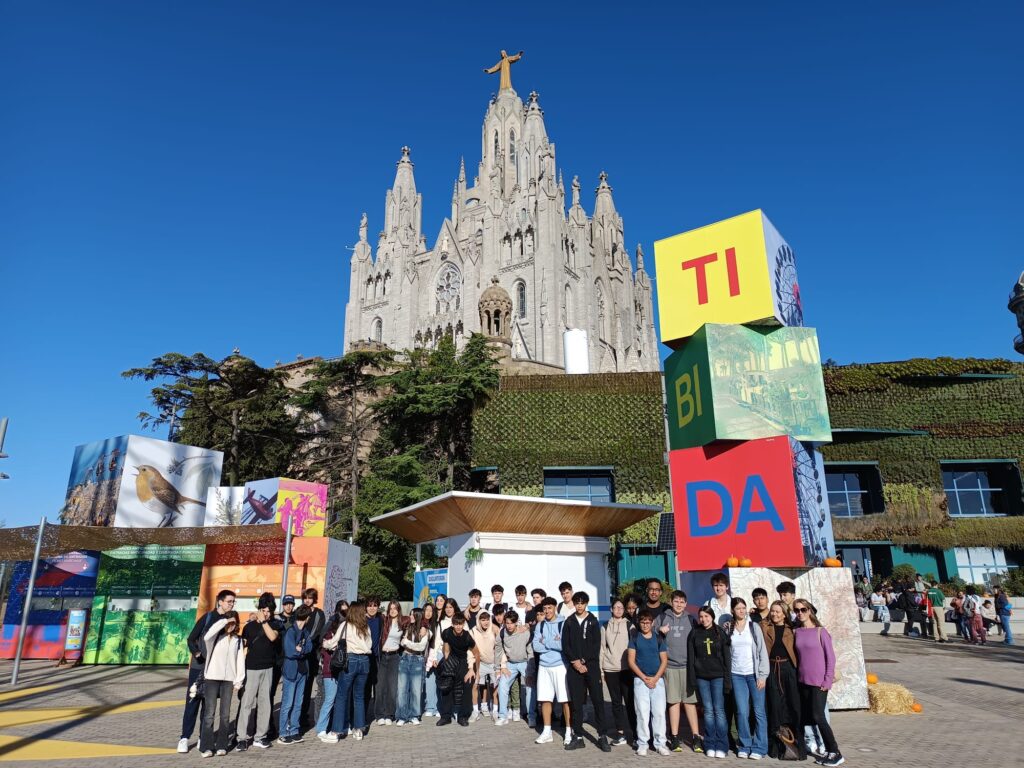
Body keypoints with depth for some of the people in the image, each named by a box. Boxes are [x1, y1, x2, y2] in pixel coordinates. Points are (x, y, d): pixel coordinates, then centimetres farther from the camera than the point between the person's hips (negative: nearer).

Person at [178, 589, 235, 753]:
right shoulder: (207, 617, -7)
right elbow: (191, 639, -6)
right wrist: (196, 653, -24)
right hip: (199, 667, -3)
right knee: (192, 702, 0)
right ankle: (184, 738, 9)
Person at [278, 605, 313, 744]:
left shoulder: (305, 632, 11)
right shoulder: (290, 631, -13)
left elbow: (309, 647, -2)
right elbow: (289, 652, -20)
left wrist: (300, 649, -19)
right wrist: (303, 650, -6)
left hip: (302, 670, 7)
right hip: (290, 671, -7)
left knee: (298, 704, 12)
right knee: (287, 704, 0)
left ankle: (294, 731, 21)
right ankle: (283, 734, 9)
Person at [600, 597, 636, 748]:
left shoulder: (629, 625, 3)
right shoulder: (606, 626, 9)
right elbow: (602, 648, 10)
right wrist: (600, 669, 6)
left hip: (627, 668, -2)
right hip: (610, 669, 2)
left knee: (629, 700, -2)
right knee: (616, 701, 6)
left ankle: (633, 732, 8)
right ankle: (620, 733, 11)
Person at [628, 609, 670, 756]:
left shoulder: (658, 638, 7)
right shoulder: (634, 638, 3)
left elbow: (664, 661, 4)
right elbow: (631, 661, -1)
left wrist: (655, 678, -8)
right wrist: (644, 678, -9)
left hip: (658, 679, 1)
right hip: (640, 680, -1)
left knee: (659, 712, 0)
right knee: (642, 713, -1)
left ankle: (660, 743, 9)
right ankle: (642, 744, 7)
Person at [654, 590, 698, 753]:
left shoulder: (691, 620, 9)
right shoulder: (661, 618, 6)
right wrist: (659, 630, -12)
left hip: (688, 666, 1)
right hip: (670, 666, -1)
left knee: (690, 701, 0)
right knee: (674, 702, 3)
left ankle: (695, 736, 8)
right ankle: (674, 737, 11)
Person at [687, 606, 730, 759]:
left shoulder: (720, 633, 2)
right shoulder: (694, 634, 5)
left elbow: (726, 657, 1)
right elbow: (690, 658, 4)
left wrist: (727, 679, -5)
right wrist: (691, 679, -1)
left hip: (718, 676, -1)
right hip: (701, 677, 1)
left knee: (719, 710, -3)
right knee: (708, 710, 3)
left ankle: (721, 746, 4)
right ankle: (710, 745, 11)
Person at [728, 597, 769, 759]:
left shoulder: (754, 626, -1)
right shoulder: (729, 629, 6)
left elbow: (762, 651, -3)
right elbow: (726, 651, 8)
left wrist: (762, 675, -8)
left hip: (754, 674, -1)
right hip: (737, 675, 2)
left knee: (759, 712, 0)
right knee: (742, 712, 1)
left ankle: (759, 747, 11)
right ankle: (744, 746, 14)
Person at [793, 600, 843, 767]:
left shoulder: (820, 631, -8)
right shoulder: (797, 632, 4)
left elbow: (830, 657, -7)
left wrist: (828, 680, -10)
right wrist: (798, 675, 4)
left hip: (819, 681, -5)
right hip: (803, 681, 5)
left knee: (817, 716, -8)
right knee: (808, 716, 7)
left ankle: (836, 753, 5)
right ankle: (829, 751, 20)